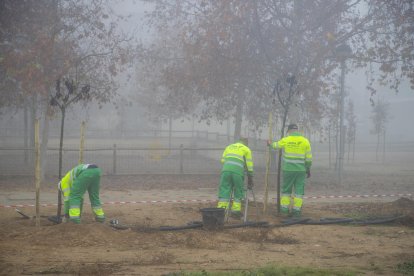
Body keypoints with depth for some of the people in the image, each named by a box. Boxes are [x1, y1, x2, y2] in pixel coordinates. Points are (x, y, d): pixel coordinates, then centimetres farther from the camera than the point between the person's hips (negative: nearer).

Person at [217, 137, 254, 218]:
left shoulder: (229, 147, 30)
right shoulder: (246, 149, 21)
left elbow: (222, 160, 19)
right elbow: (249, 166, 16)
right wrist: (250, 180, 20)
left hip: (226, 169, 2)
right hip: (238, 171, -2)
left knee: (224, 190, 3)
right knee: (238, 192, 11)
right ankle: (236, 210, 6)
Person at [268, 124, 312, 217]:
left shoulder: (285, 140, -3)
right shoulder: (305, 141, 0)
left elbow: (276, 145, 18)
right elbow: (308, 158, 2)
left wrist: (270, 144, 40)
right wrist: (308, 169, 13)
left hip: (288, 169, 0)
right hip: (300, 170, 1)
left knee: (286, 188, 11)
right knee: (299, 190, 5)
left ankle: (284, 208, 12)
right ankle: (296, 210, 1)